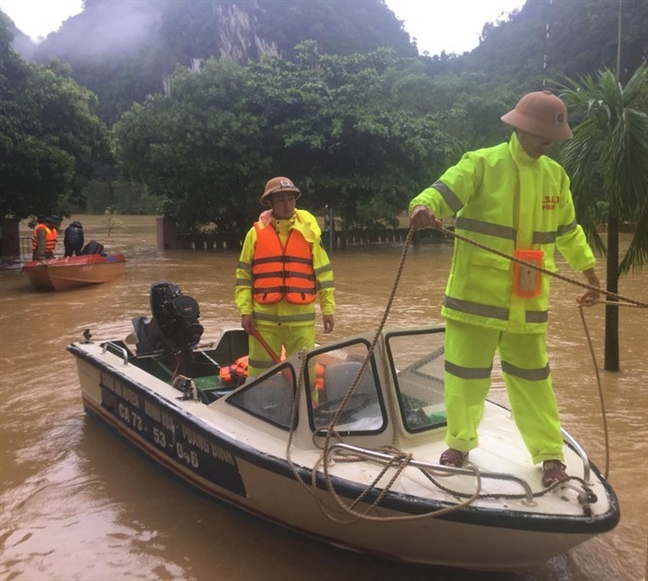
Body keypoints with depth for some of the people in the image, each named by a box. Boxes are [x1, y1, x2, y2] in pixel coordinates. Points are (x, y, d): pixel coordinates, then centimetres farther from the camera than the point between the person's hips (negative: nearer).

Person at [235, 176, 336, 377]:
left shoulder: (309, 231, 4)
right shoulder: (256, 232, 3)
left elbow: (323, 272, 5)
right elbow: (244, 274, 4)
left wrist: (328, 308, 1)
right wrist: (245, 310, -3)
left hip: (301, 317, 0)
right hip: (264, 317, 0)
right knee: (260, 372, 8)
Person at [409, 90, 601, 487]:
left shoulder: (556, 175, 11)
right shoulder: (483, 163, -6)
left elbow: (568, 230, 22)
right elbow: (445, 191, -22)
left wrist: (589, 271, 21)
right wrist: (424, 206, -45)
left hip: (528, 300, 4)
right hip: (476, 293, -3)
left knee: (532, 376, 10)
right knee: (467, 373, 7)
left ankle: (550, 455, 22)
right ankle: (460, 443, 28)